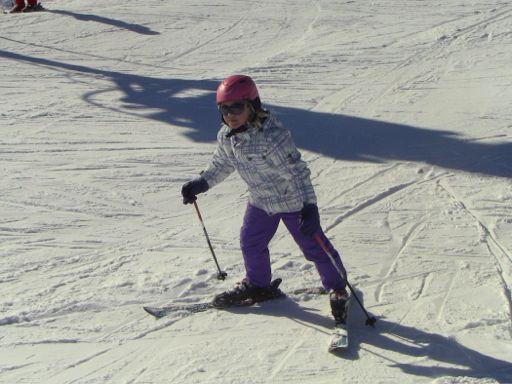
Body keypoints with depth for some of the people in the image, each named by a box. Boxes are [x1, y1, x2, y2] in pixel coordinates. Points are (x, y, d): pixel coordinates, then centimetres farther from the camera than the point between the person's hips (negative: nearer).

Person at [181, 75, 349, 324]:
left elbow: (297, 171, -32)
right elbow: (221, 164, 12)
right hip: (260, 201, 8)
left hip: (292, 201, -7)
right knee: (251, 243, 18)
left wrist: (309, 206, -37)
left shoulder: (272, 136, -33)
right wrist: (200, 184, 5)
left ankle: (337, 289, 22)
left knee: (313, 246, 0)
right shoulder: (226, 136, -8)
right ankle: (257, 285, 43)